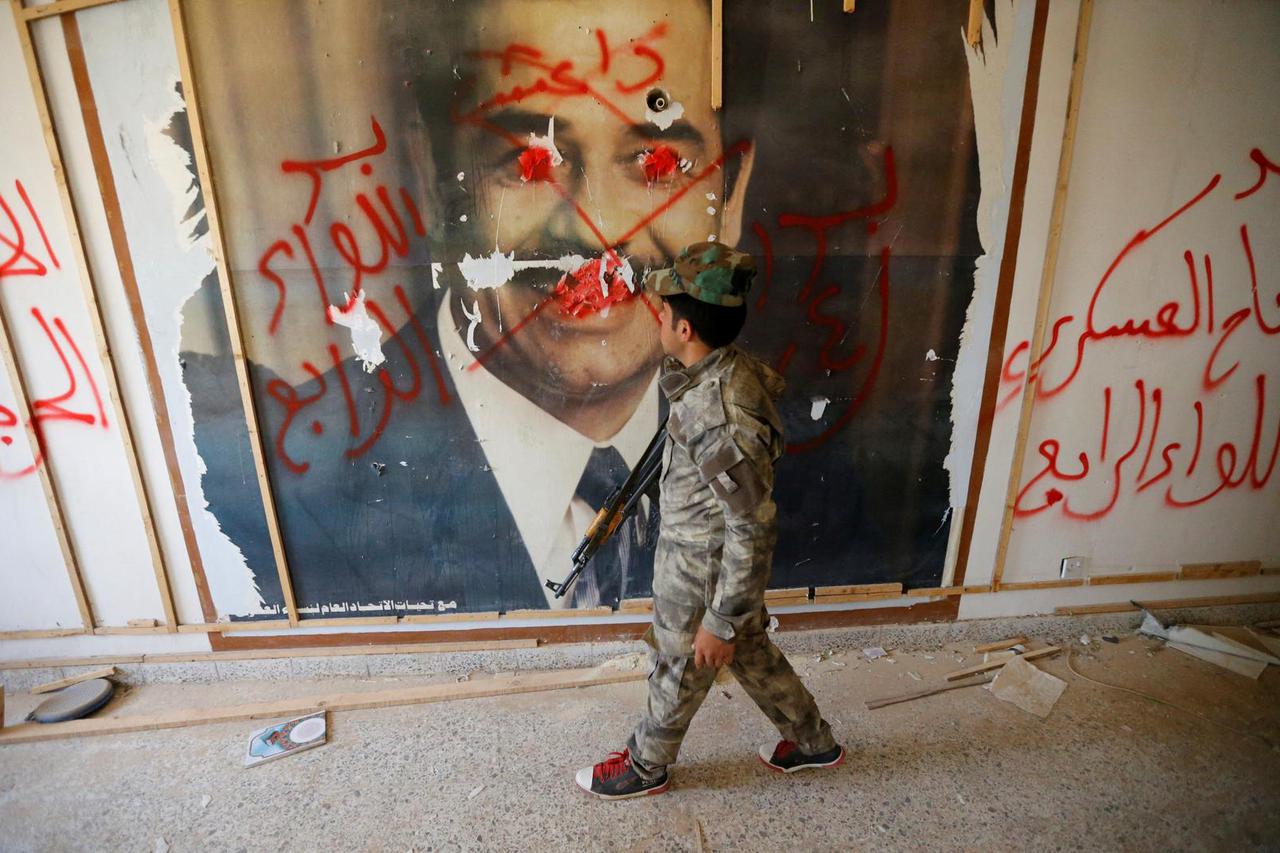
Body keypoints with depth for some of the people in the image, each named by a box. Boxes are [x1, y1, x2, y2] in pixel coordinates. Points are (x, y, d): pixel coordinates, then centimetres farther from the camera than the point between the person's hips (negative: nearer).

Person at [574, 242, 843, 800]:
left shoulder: (720, 418, -35)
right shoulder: (729, 370, -7)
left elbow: (754, 528, -29)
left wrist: (720, 621, -20)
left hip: (702, 575, -9)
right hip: (703, 557, 9)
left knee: (678, 673, 17)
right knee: (752, 654, 27)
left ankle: (645, 767, 46)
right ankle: (813, 743, 50)